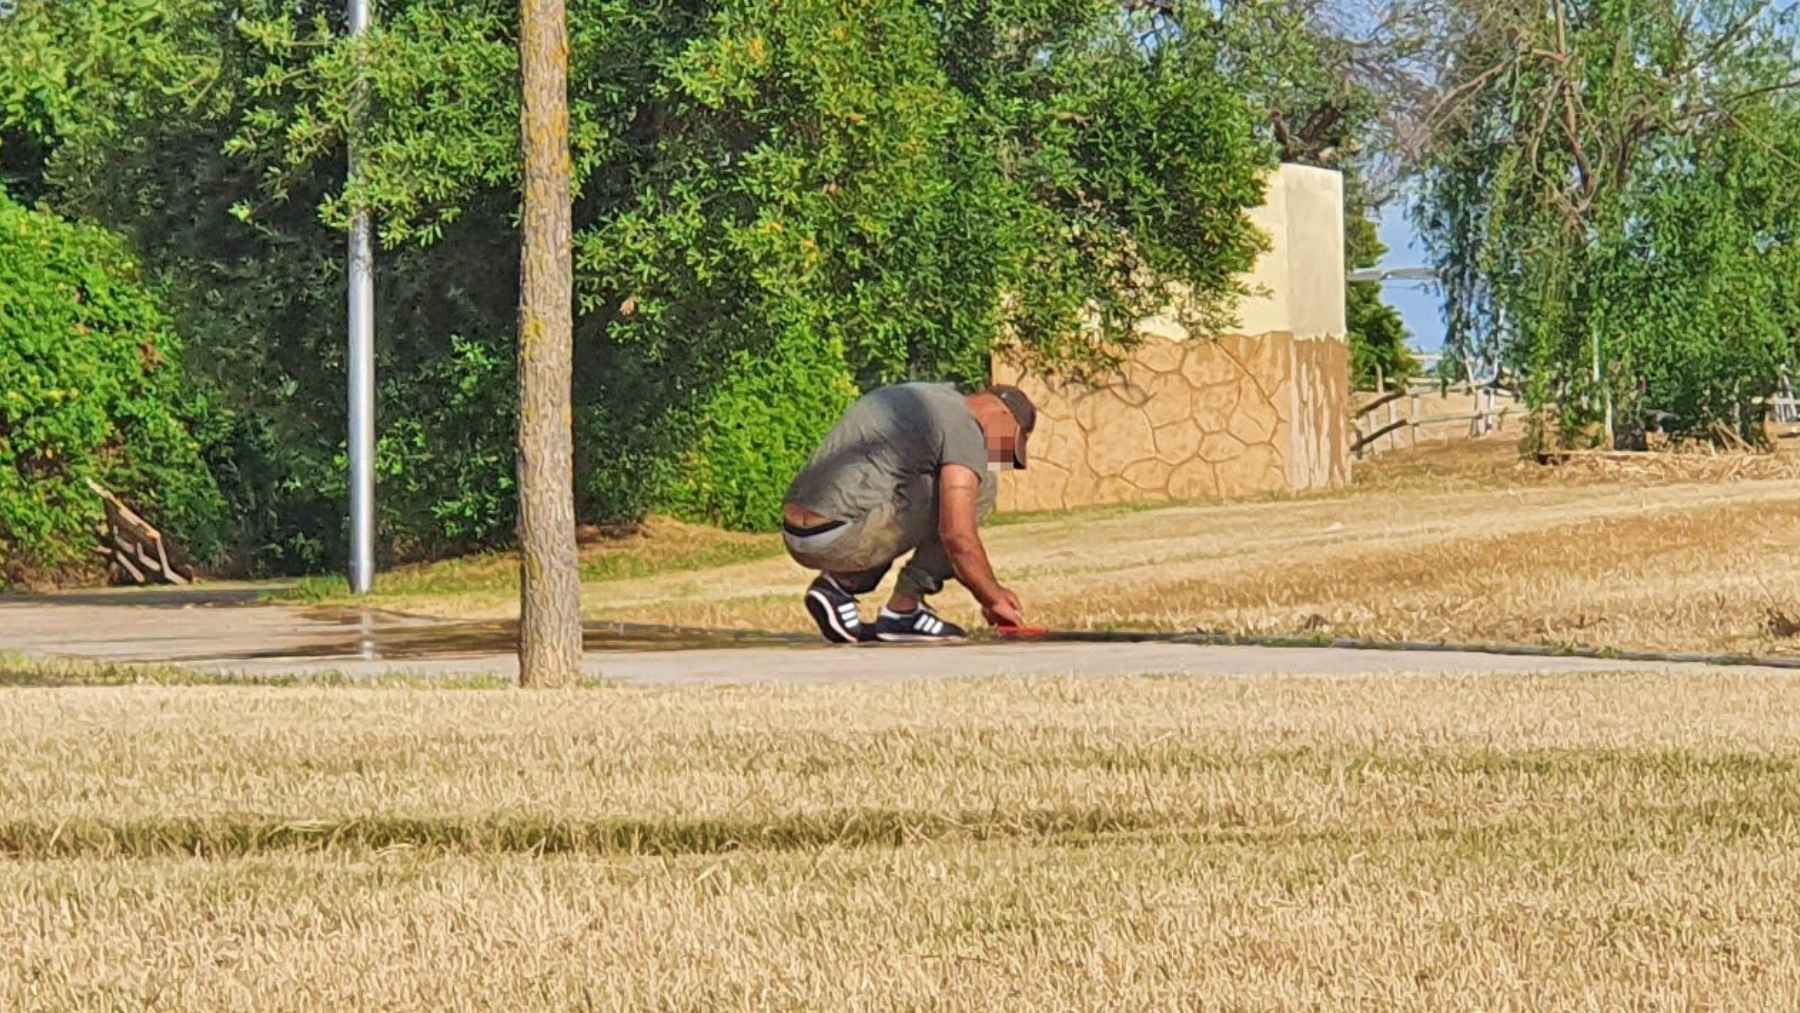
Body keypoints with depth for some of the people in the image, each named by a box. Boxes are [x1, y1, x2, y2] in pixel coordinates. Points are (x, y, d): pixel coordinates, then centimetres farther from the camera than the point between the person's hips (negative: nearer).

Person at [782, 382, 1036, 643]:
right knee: (977, 486, 3)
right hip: (846, 538, -9)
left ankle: (839, 583, 13)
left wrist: (990, 589, 31)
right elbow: (959, 538, -13)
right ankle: (903, 609, 1)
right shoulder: (965, 428, -4)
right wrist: (994, 600, 2)